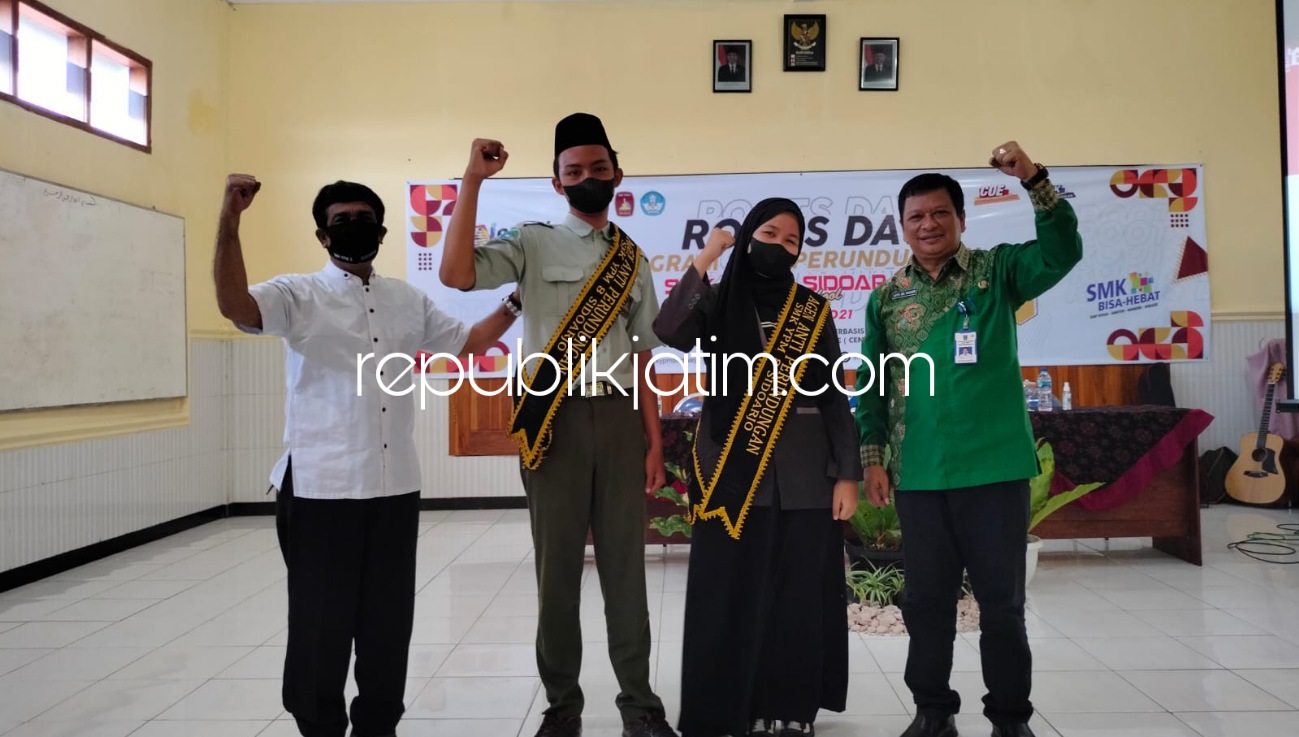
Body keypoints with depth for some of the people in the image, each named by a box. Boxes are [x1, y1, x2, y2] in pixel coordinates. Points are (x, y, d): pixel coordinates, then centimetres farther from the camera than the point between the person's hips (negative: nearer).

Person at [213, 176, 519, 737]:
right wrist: (230, 220, -29)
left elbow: (465, 343, 21)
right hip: (320, 487, -4)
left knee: (389, 617, 13)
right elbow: (235, 306, -20)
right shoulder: (299, 295, -1)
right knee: (321, 619, 5)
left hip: (395, 486, 5)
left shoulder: (409, 301, 14)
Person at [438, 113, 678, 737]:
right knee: (558, 563, 7)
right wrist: (473, 180, -14)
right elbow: (456, 274, -15)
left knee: (624, 562, 9)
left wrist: (654, 438, 8)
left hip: (619, 416, 3)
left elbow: (641, 358, 13)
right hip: (555, 418, -2)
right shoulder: (533, 244, 2)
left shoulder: (633, 260, 13)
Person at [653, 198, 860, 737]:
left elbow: (834, 397, 6)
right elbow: (669, 332, -18)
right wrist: (703, 262, -16)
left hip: (804, 476, 2)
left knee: (800, 595, 6)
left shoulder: (814, 311, 7)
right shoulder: (716, 301, 3)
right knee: (730, 595, 3)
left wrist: (847, 473, 0)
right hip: (732, 474, -1)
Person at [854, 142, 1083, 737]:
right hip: (919, 475, 2)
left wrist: (1033, 181, -25)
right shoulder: (888, 297, 7)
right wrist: (872, 456, 5)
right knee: (926, 598, 11)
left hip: (994, 466, -2)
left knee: (1002, 599, 7)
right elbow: (873, 385, 8)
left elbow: (1062, 252, -15)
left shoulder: (996, 272, 2)